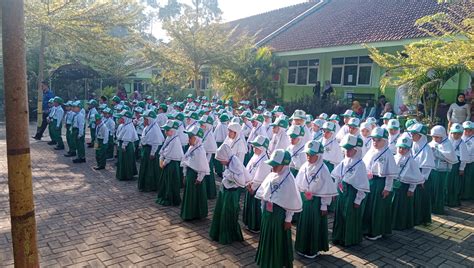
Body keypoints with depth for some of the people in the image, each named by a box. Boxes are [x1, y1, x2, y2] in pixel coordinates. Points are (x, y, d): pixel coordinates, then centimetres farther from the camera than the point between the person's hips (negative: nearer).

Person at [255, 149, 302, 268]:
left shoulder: (289, 180, -18)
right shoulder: (271, 176, 0)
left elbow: (291, 202, -14)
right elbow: (263, 195, 10)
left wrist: (288, 219, -11)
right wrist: (263, 209, 13)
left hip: (279, 214, -6)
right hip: (267, 212, 6)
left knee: (279, 240, 9)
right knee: (267, 238, 18)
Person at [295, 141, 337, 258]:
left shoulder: (323, 170, -17)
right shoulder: (304, 167, -1)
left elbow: (326, 190, -13)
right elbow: (298, 185, 8)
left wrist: (324, 206, -11)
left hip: (316, 201, -5)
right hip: (304, 200, 5)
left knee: (315, 225, 8)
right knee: (303, 223, 15)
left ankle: (314, 249, 25)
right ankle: (302, 247, 33)